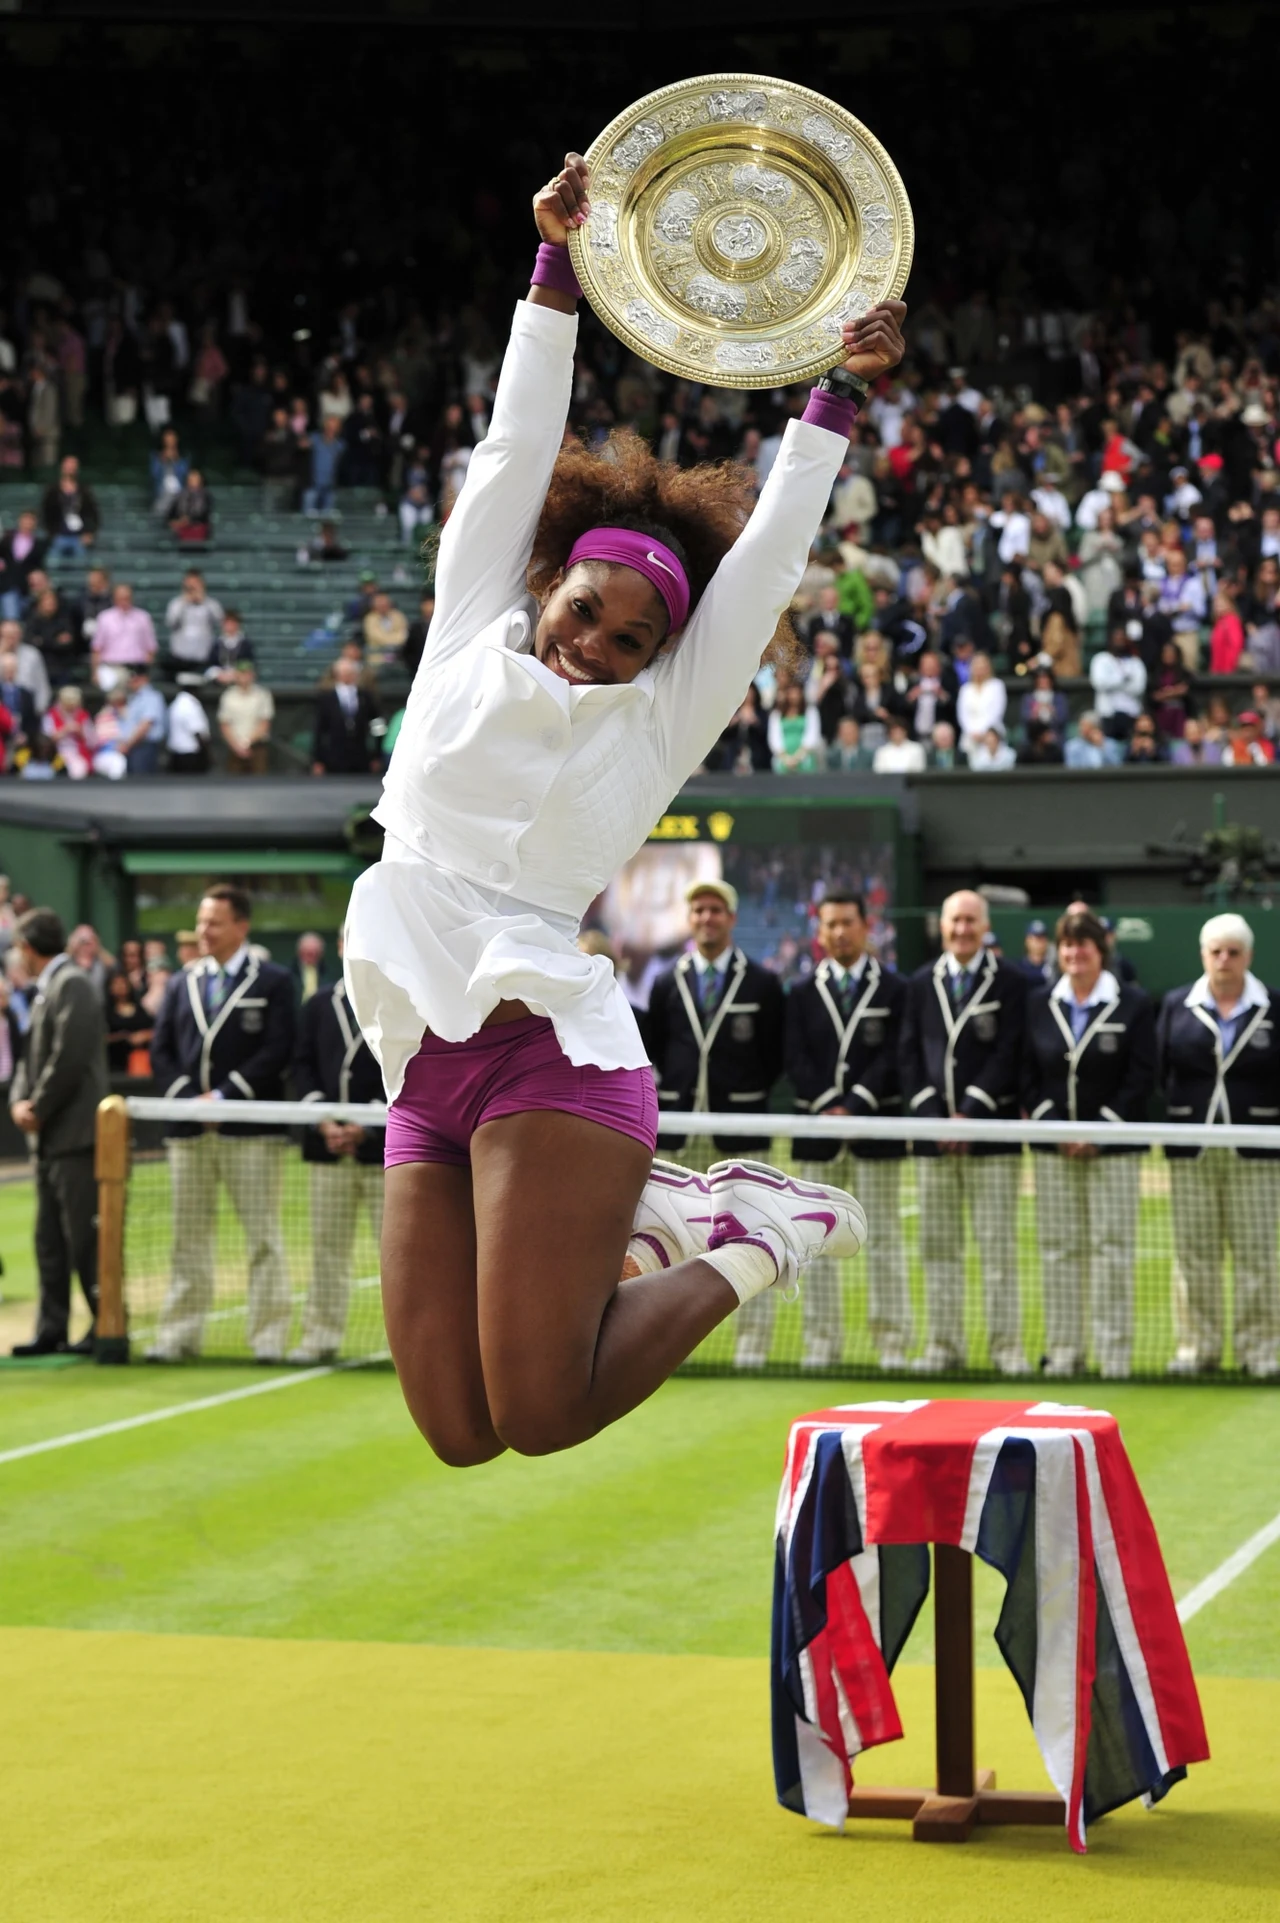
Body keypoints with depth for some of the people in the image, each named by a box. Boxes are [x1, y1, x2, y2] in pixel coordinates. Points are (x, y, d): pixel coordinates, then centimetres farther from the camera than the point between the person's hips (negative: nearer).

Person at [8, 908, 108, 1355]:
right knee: (50, 1239, 10)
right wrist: (19, 1101, 1)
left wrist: (38, 1110, -12)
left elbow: (68, 1059, -19)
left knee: (85, 1237, -6)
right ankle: (51, 1330, 14)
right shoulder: (44, 991, 17)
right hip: (49, 1138, 10)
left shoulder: (72, 986, -12)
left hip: (75, 1134, -10)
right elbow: (32, 1057, 19)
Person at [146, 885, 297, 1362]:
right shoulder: (181, 985, 14)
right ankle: (180, 1334, 11)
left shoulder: (273, 983, 1)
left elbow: (277, 1051, -8)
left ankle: (269, 1336, 1)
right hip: (188, 1129, 4)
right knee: (189, 1236, 7)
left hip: (250, 1129, -4)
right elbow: (161, 1050, 10)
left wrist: (223, 1096, -14)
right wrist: (189, 1099, -6)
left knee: (263, 1235, -2)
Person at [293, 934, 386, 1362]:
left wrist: (367, 1127, -12)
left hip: (385, 1146, -4)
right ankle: (321, 1335, 11)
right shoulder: (319, 1005, 14)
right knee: (327, 1246, 6)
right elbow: (303, 1067, 10)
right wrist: (323, 1122, -6)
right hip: (328, 1147, 4)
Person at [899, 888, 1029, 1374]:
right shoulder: (921, 984, 11)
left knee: (998, 1244, -3)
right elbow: (910, 1055, 7)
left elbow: (1009, 1055, -6)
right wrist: (931, 1115, -5)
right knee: (939, 1244, 5)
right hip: (933, 1130, 3)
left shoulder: (1010, 982, 1)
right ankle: (943, 1343, 10)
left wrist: (971, 1114, -12)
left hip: (991, 1129, -3)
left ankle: (1006, 1345, 1)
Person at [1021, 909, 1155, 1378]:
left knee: (1112, 1246, -4)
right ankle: (1063, 1352, 9)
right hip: (1054, 1147, 3)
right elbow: (1028, 1073, 8)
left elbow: (1141, 1077, -5)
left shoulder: (1133, 1004, -1)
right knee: (1058, 1247, 3)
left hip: (1113, 1145, -3)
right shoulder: (1038, 1003, 8)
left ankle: (1114, 1353, 1)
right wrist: (1051, 1126, -6)